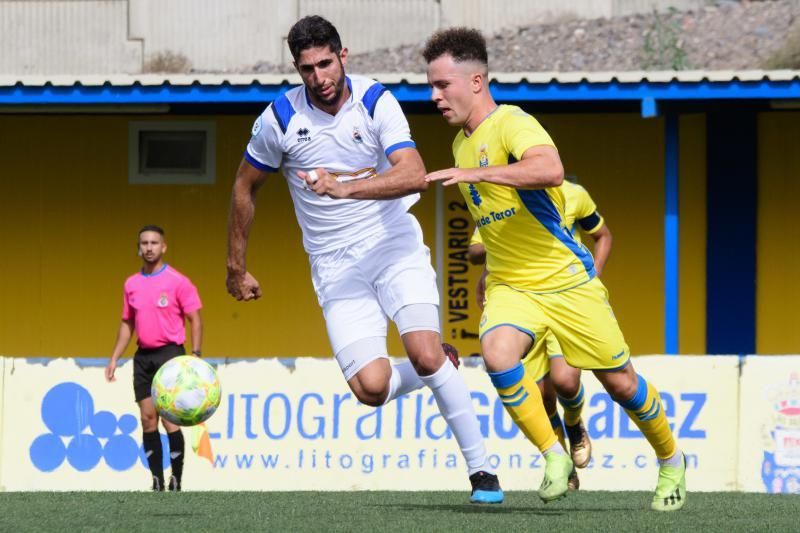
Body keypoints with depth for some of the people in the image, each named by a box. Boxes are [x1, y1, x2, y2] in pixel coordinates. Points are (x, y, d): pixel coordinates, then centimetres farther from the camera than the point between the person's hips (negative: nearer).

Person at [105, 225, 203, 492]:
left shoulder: (177, 282, -4)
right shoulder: (132, 284, 12)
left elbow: (195, 320, -4)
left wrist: (195, 356, -14)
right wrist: (114, 358, 13)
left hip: (169, 353, -5)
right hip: (143, 357, 5)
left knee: (169, 418, -10)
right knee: (148, 420, 2)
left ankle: (176, 480, -4)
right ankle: (157, 480, 5)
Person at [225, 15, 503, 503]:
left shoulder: (376, 102, -9)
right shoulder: (280, 119, -5)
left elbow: (415, 175, -23)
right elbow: (245, 188, 10)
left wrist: (345, 187, -35)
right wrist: (237, 269, 14)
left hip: (394, 247, -1)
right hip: (336, 269, 1)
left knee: (426, 356, -21)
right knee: (371, 388, -15)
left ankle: (482, 471, -7)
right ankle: (438, 370, 21)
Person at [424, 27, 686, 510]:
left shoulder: (512, 123, -17)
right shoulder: (461, 143, 8)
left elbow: (550, 170, -40)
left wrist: (475, 173, -44)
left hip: (566, 278, -6)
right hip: (509, 286, 6)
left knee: (620, 382, 3)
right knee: (498, 353, -26)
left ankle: (671, 461, 29)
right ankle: (554, 456, -14)